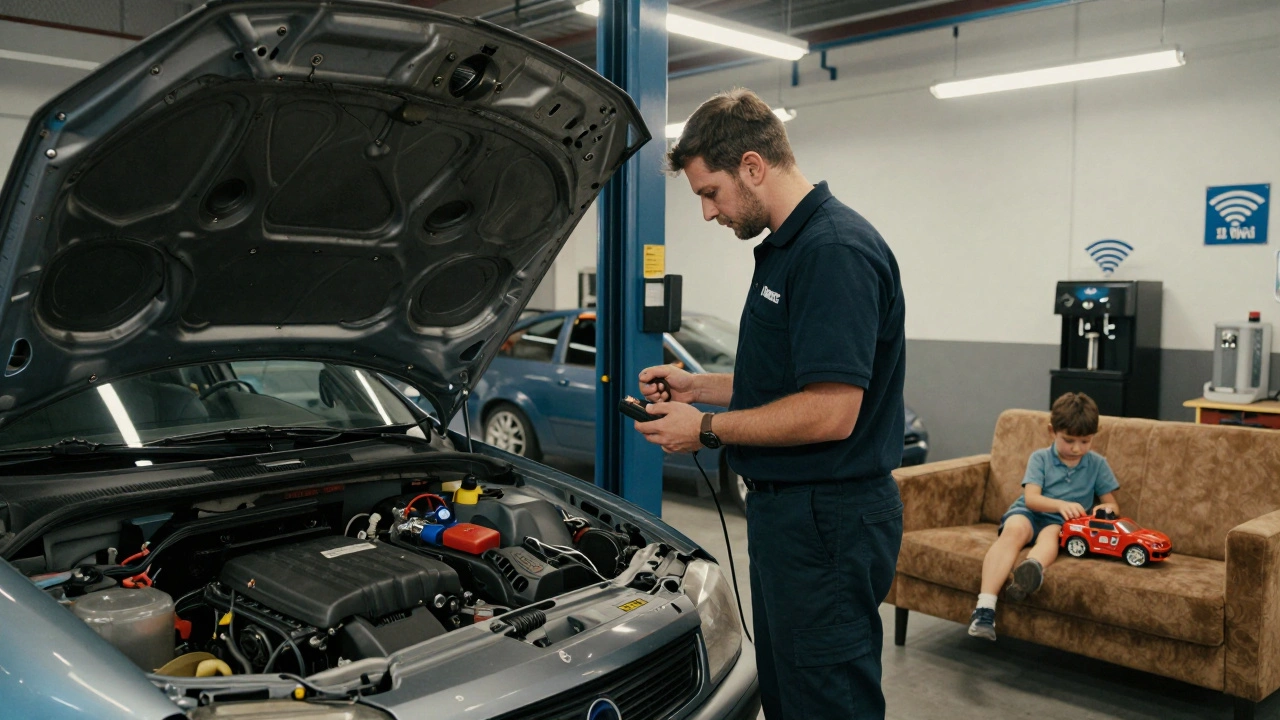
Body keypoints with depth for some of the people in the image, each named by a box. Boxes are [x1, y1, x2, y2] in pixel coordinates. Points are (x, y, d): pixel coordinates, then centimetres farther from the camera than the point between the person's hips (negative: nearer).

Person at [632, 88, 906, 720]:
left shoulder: (836, 251, -20)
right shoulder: (785, 248, 14)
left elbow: (831, 412, -26)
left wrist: (707, 430, -16)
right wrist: (698, 387, 12)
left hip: (827, 523, -11)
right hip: (785, 510, 11)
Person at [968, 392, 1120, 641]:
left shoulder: (1097, 464, 12)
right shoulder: (1040, 458, 6)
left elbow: (1113, 505, 12)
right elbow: (1031, 498, -7)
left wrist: (1105, 509, -14)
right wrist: (1061, 504, -27)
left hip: (1060, 523, 1)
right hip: (1028, 513, -1)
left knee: (1050, 533, -36)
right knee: (1015, 528, -36)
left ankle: (1033, 568, -74)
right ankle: (985, 607, -52)